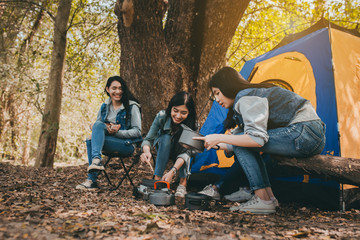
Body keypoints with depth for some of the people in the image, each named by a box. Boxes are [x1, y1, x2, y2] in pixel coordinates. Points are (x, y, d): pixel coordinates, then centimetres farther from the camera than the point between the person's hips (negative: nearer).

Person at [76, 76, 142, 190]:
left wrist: (117, 132, -23)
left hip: (127, 145, -5)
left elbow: (137, 131, -9)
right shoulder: (104, 107, 13)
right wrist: (106, 129, -12)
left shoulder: (132, 107, -4)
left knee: (91, 141, -26)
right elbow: (96, 126, 12)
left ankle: (91, 179, -32)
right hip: (109, 141, 5)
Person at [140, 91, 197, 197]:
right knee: (166, 138, -32)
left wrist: (172, 171, -48)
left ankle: (183, 182, -25)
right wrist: (146, 151, -51)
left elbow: (186, 152, -33)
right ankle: (157, 179, -30)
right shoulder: (162, 116, -28)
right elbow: (148, 139, -27)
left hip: (180, 154, 0)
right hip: (163, 150, 0)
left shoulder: (192, 124, -29)